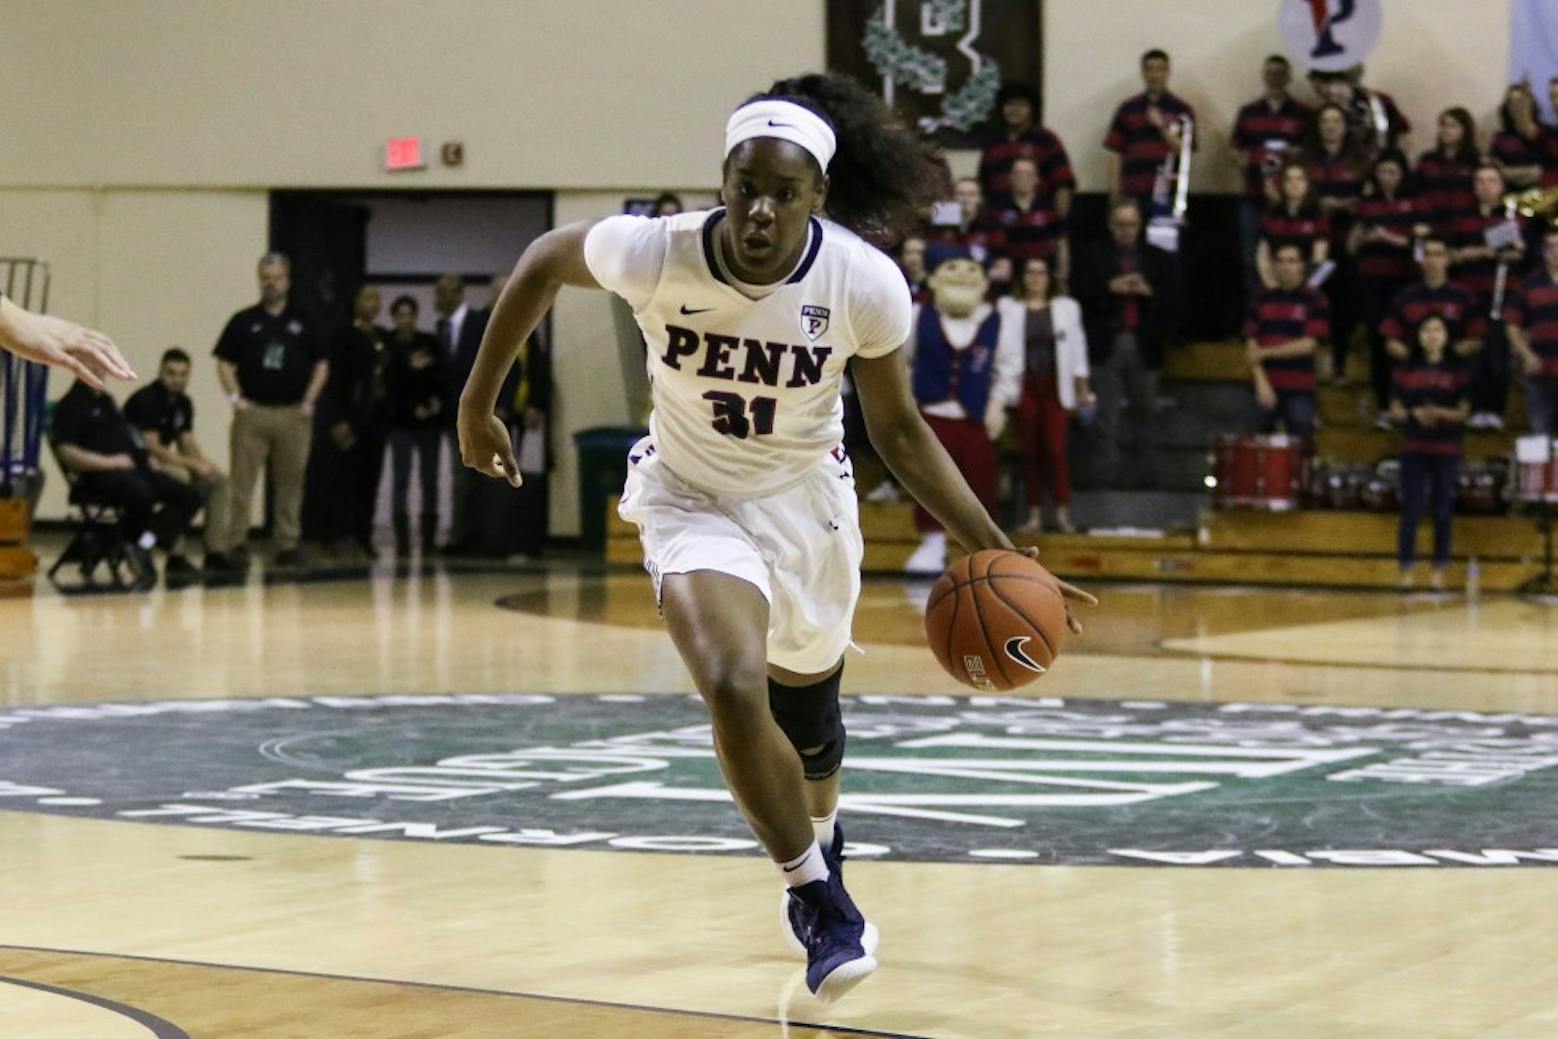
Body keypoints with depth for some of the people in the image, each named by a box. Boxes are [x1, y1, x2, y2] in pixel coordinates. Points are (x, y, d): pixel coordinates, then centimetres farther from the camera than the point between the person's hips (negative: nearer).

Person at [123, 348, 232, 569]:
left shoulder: (184, 403, 7)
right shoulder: (145, 400, -19)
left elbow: (187, 441, 10)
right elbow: (151, 446, -24)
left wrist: (204, 463, -12)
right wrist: (193, 464, -26)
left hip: (162, 461, 9)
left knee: (218, 479, -3)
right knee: (180, 478, -35)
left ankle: (215, 551, -4)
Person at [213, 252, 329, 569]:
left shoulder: (302, 322, 9)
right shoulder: (243, 321, 5)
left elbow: (321, 365, 10)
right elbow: (225, 362, 6)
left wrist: (309, 401, 0)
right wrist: (235, 398, -6)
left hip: (293, 413, 2)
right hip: (252, 412, -1)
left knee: (290, 483, 5)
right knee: (241, 482, -5)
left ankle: (288, 545, 11)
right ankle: (231, 543, -4)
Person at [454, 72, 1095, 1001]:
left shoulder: (866, 285, -25)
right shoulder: (658, 253, -27)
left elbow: (900, 430, -9)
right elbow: (544, 261, -6)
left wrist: (996, 554, -16)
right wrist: (478, 404, -1)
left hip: (805, 499, 2)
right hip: (693, 498, -2)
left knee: (809, 720, 20)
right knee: (735, 689, -27)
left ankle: (820, 853, 56)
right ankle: (823, 902, -6)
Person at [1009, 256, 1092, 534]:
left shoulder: (1067, 307, 7)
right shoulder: (1008, 308, 5)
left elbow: (1077, 348, 7)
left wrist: (1082, 389, 4)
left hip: (1056, 386, -1)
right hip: (1024, 386, 1)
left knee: (1055, 449, -7)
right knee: (1030, 451, 2)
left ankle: (1063, 513, -5)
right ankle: (1034, 514, 6)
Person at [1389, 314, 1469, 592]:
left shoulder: (1456, 371, 3)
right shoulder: (1407, 370, 7)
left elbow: (1463, 412, 0)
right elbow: (1395, 409, 6)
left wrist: (1440, 413, -19)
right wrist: (1414, 414, -15)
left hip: (1447, 451, 0)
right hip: (1414, 448, 0)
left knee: (1443, 512, 2)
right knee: (1411, 510, -3)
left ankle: (1439, 571, 8)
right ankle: (1406, 571, 2)